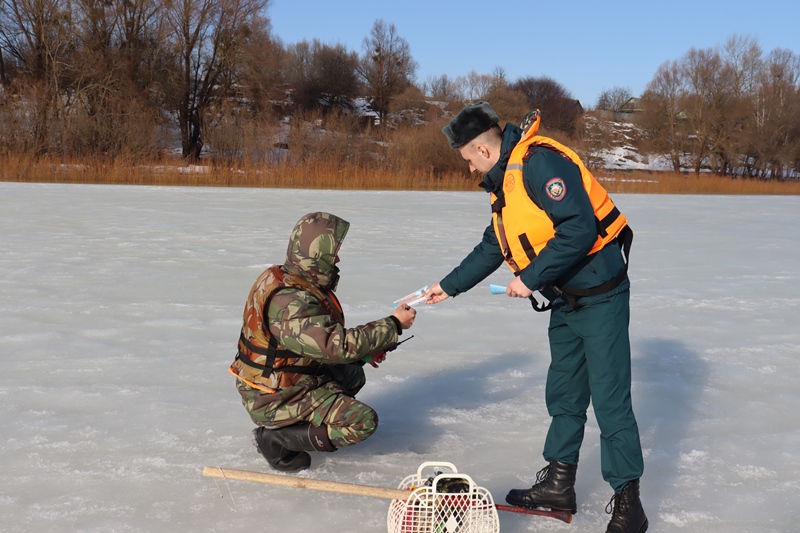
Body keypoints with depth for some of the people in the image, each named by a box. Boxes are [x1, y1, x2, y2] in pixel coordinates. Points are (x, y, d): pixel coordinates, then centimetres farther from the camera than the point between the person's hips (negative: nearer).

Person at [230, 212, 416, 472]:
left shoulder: (283, 280, 4)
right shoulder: (290, 302, -28)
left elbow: (322, 337, 14)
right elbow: (339, 344, -33)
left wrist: (364, 351, 5)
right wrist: (394, 324, -23)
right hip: (277, 399, -10)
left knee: (352, 374, 24)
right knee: (363, 421, -15)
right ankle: (276, 438, -8)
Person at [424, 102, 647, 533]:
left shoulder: (540, 163, -18)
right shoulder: (504, 183, 14)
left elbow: (580, 228, -27)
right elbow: (491, 249, 26)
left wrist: (531, 278, -21)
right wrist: (448, 286, 28)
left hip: (599, 294, -10)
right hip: (565, 299, 10)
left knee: (610, 400, -6)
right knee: (563, 395, 15)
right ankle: (558, 484, 25)